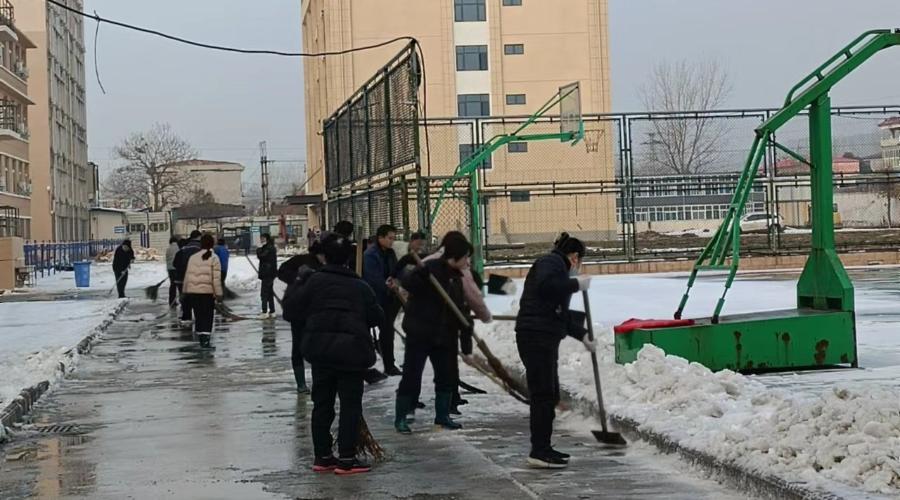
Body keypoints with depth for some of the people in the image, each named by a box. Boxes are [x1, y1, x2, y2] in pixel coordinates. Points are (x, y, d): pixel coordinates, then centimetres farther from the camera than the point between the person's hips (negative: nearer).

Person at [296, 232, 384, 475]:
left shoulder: (314, 281, 0)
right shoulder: (361, 287, 0)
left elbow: (299, 310, 1)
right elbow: (377, 318, 1)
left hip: (319, 347, 2)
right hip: (352, 349, -2)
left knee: (321, 403, 11)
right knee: (350, 404, 2)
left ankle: (322, 456, 14)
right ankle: (346, 459, -1)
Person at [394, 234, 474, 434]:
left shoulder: (456, 277, 11)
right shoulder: (431, 268, -12)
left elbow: (461, 310, 13)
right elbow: (407, 283, -24)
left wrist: (466, 339, 11)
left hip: (444, 335, 7)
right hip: (420, 333, -7)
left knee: (447, 376, 11)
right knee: (411, 376, -2)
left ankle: (442, 415, 25)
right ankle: (400, 417, 9)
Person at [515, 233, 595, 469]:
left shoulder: (555, 266, 26)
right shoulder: (552, 262, -4)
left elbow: (561, 315, 35)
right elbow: (546, 286, -27)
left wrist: (583, 336, 42)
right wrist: (576, 284, -15)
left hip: (544, 339, 11)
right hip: (536, 336, -11)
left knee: (550, 395, 14)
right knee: (543, 395, -9)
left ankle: (543, 449, 21)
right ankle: (539, 452, -8)